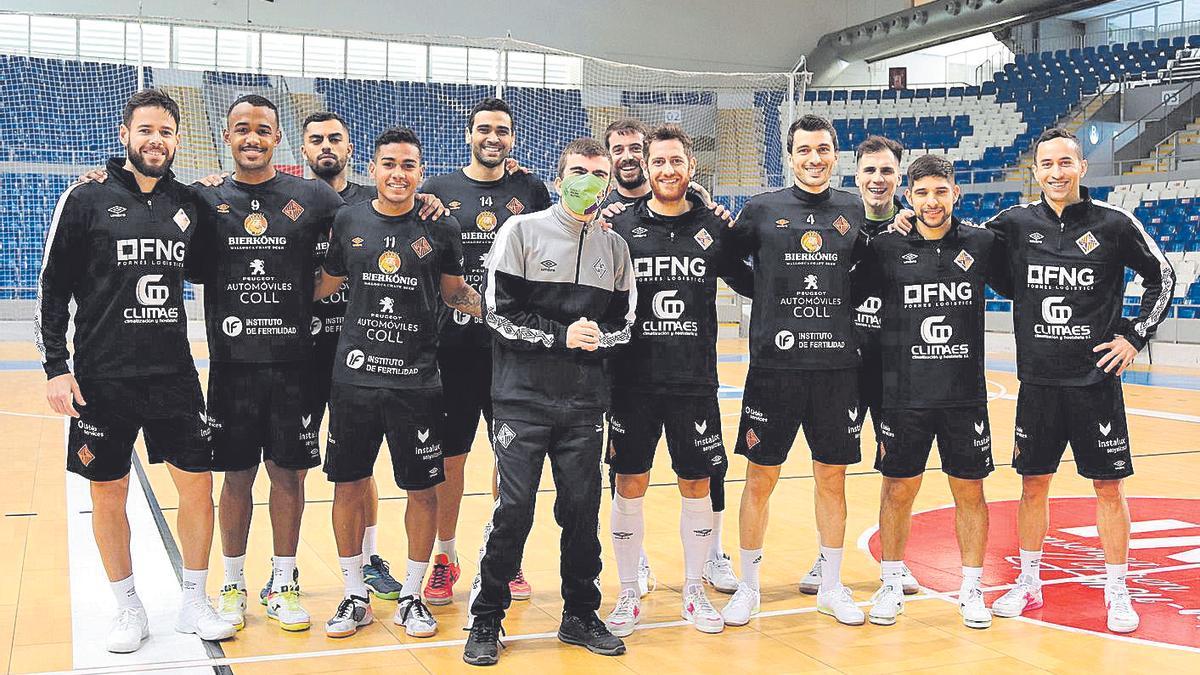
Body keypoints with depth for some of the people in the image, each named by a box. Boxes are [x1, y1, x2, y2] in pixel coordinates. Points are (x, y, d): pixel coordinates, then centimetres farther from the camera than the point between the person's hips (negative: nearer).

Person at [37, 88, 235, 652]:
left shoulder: (187, 203, 6)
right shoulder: (86, 200, -4)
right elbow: (52, 288, -2)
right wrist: (56, 367, -7)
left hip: (174, 374, 3)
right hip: (102, 379, -2)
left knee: (198, 484, 4)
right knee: (108, 494, 7)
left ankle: (194, 604, 20)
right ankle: (128, 609, 24)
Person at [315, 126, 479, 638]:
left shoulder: (441, 227, 1)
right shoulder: (349, 221, 4)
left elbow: (455, 292, 12)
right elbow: (326, 284, 15)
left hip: (417, 380, -1)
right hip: (355, 378, 1)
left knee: (422, 488, 5)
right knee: (348, 485, 7)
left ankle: (412, 596, 23)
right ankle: (355, 597, 25)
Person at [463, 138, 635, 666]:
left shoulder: (615, 248, 12)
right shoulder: (522, 231, 0)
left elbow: (625, 321, 14)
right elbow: (498, 311, -6)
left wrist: (598, 338, -7)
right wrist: (560, 335, -14)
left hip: (586, 402, 4)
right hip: (524, 398, -3)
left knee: (583, 508, 7)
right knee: (514, 509, -4)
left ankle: (580, 615, 23)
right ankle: (485, 620, 11)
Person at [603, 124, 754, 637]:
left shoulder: (713, 229, 4)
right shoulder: (620, 227, 1)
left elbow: (753, 283, 13)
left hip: (695, 381, 1)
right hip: (633, 379, -1)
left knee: (697, 486, 8)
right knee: (629, 486, 4)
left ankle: (695, 589, 24)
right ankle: (628, 594, 19)